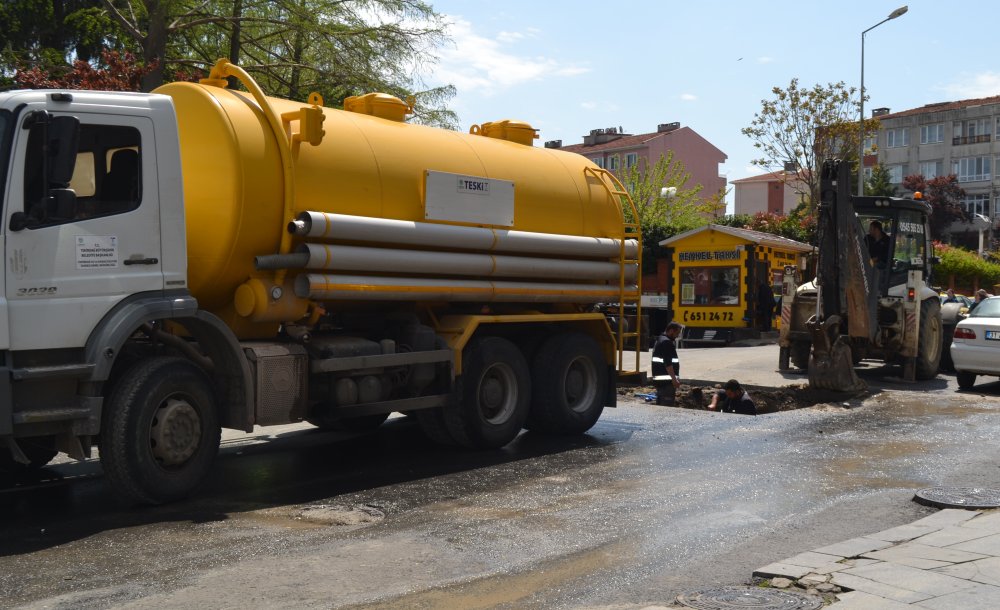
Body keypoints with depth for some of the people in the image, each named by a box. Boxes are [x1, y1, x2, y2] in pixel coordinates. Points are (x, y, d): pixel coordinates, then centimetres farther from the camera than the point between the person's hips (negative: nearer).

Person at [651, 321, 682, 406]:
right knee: (667, 404, -9)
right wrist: (674, 379, -21)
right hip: (666, 380, -11)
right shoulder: (667, 342, -15)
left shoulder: (660, 340, 18)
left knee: (660, 404, 15)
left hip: (659, 379, 11)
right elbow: (668, 363, -22)